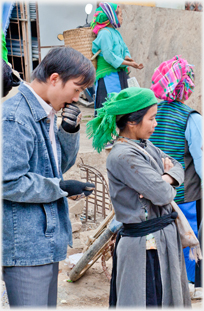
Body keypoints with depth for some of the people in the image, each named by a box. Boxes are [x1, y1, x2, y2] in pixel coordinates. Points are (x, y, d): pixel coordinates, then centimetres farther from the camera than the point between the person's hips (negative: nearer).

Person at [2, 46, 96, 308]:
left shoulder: (45, 114, 12)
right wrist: (61, 188, -14)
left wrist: (69, 131, 1)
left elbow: (61, 164, 19)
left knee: (48, 304, 18)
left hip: (46, 237, 10)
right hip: (25, 244, -10)